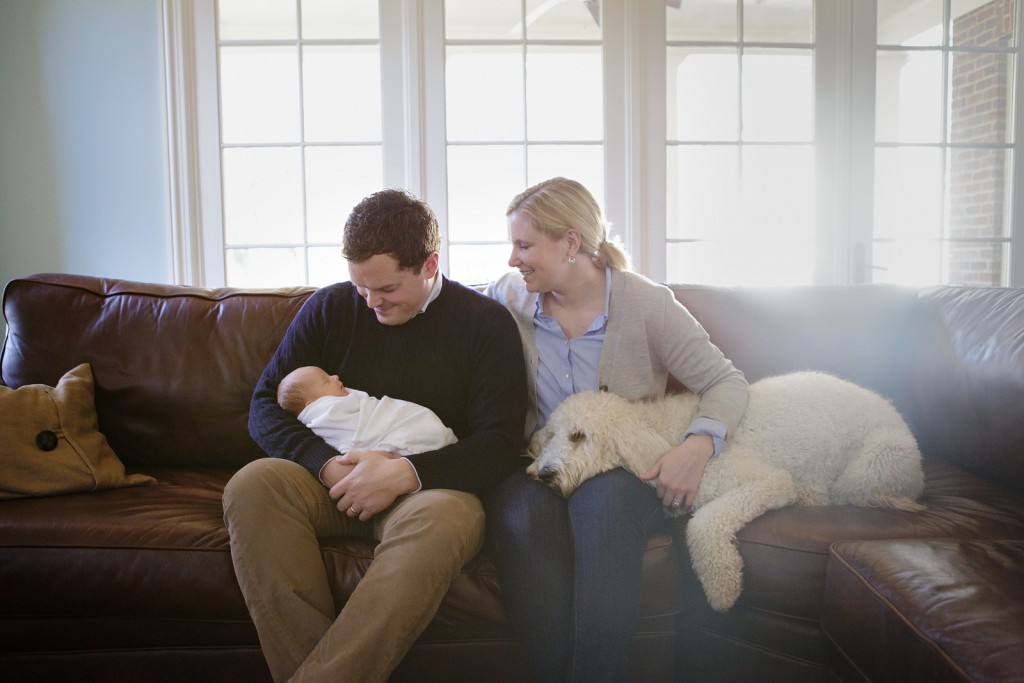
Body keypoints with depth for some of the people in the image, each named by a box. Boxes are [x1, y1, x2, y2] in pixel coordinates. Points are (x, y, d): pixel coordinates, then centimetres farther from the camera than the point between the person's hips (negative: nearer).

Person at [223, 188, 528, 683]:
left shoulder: (486, 322, 0)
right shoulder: (328, 308, 8)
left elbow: (499, 444, -8)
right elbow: (265, 405, 5)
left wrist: (405, 473, -21)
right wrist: (328, 466, -14)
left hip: (427, 488, -3)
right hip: (334, 481, 3)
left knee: (450, 516, -37)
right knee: (251, 485, -26)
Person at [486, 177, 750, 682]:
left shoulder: (647, 304, -2)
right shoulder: (509, 298, 6)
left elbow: (726, 382, -2)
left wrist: (699, 442, -19)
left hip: (621, 471, -2)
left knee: (602, 503, -38)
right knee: (523, 511, -34)